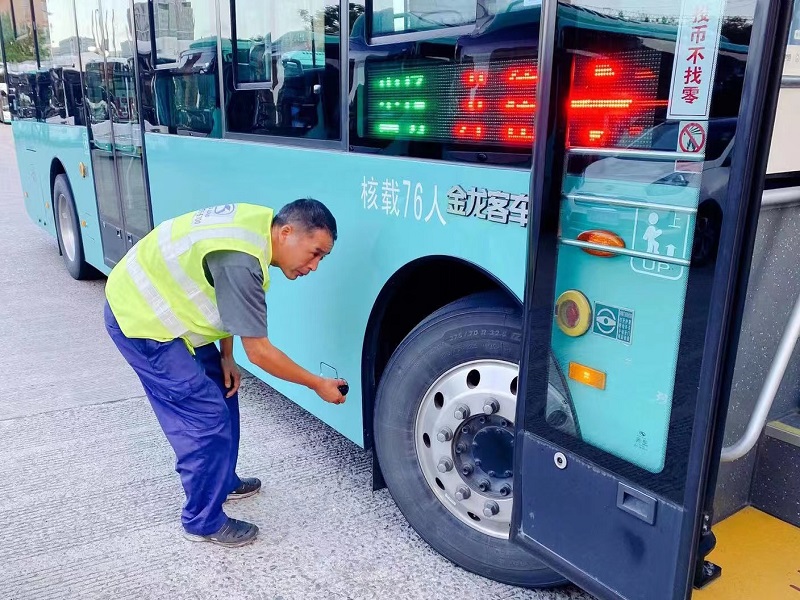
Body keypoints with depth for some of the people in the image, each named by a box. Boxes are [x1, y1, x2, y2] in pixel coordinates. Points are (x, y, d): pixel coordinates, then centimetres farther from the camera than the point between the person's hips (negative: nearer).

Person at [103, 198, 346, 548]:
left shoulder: (260, 224, -4)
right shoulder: (240, 261, -32)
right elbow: (258, 351, -25)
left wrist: (225, 358, 4)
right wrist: (318, 385, -14)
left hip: (153, 303, 10)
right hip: (139, 320, -9)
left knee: (221, 392, 15)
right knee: (206, 416, -8)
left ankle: (223, 481, 33)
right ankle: (203, 522, 9)